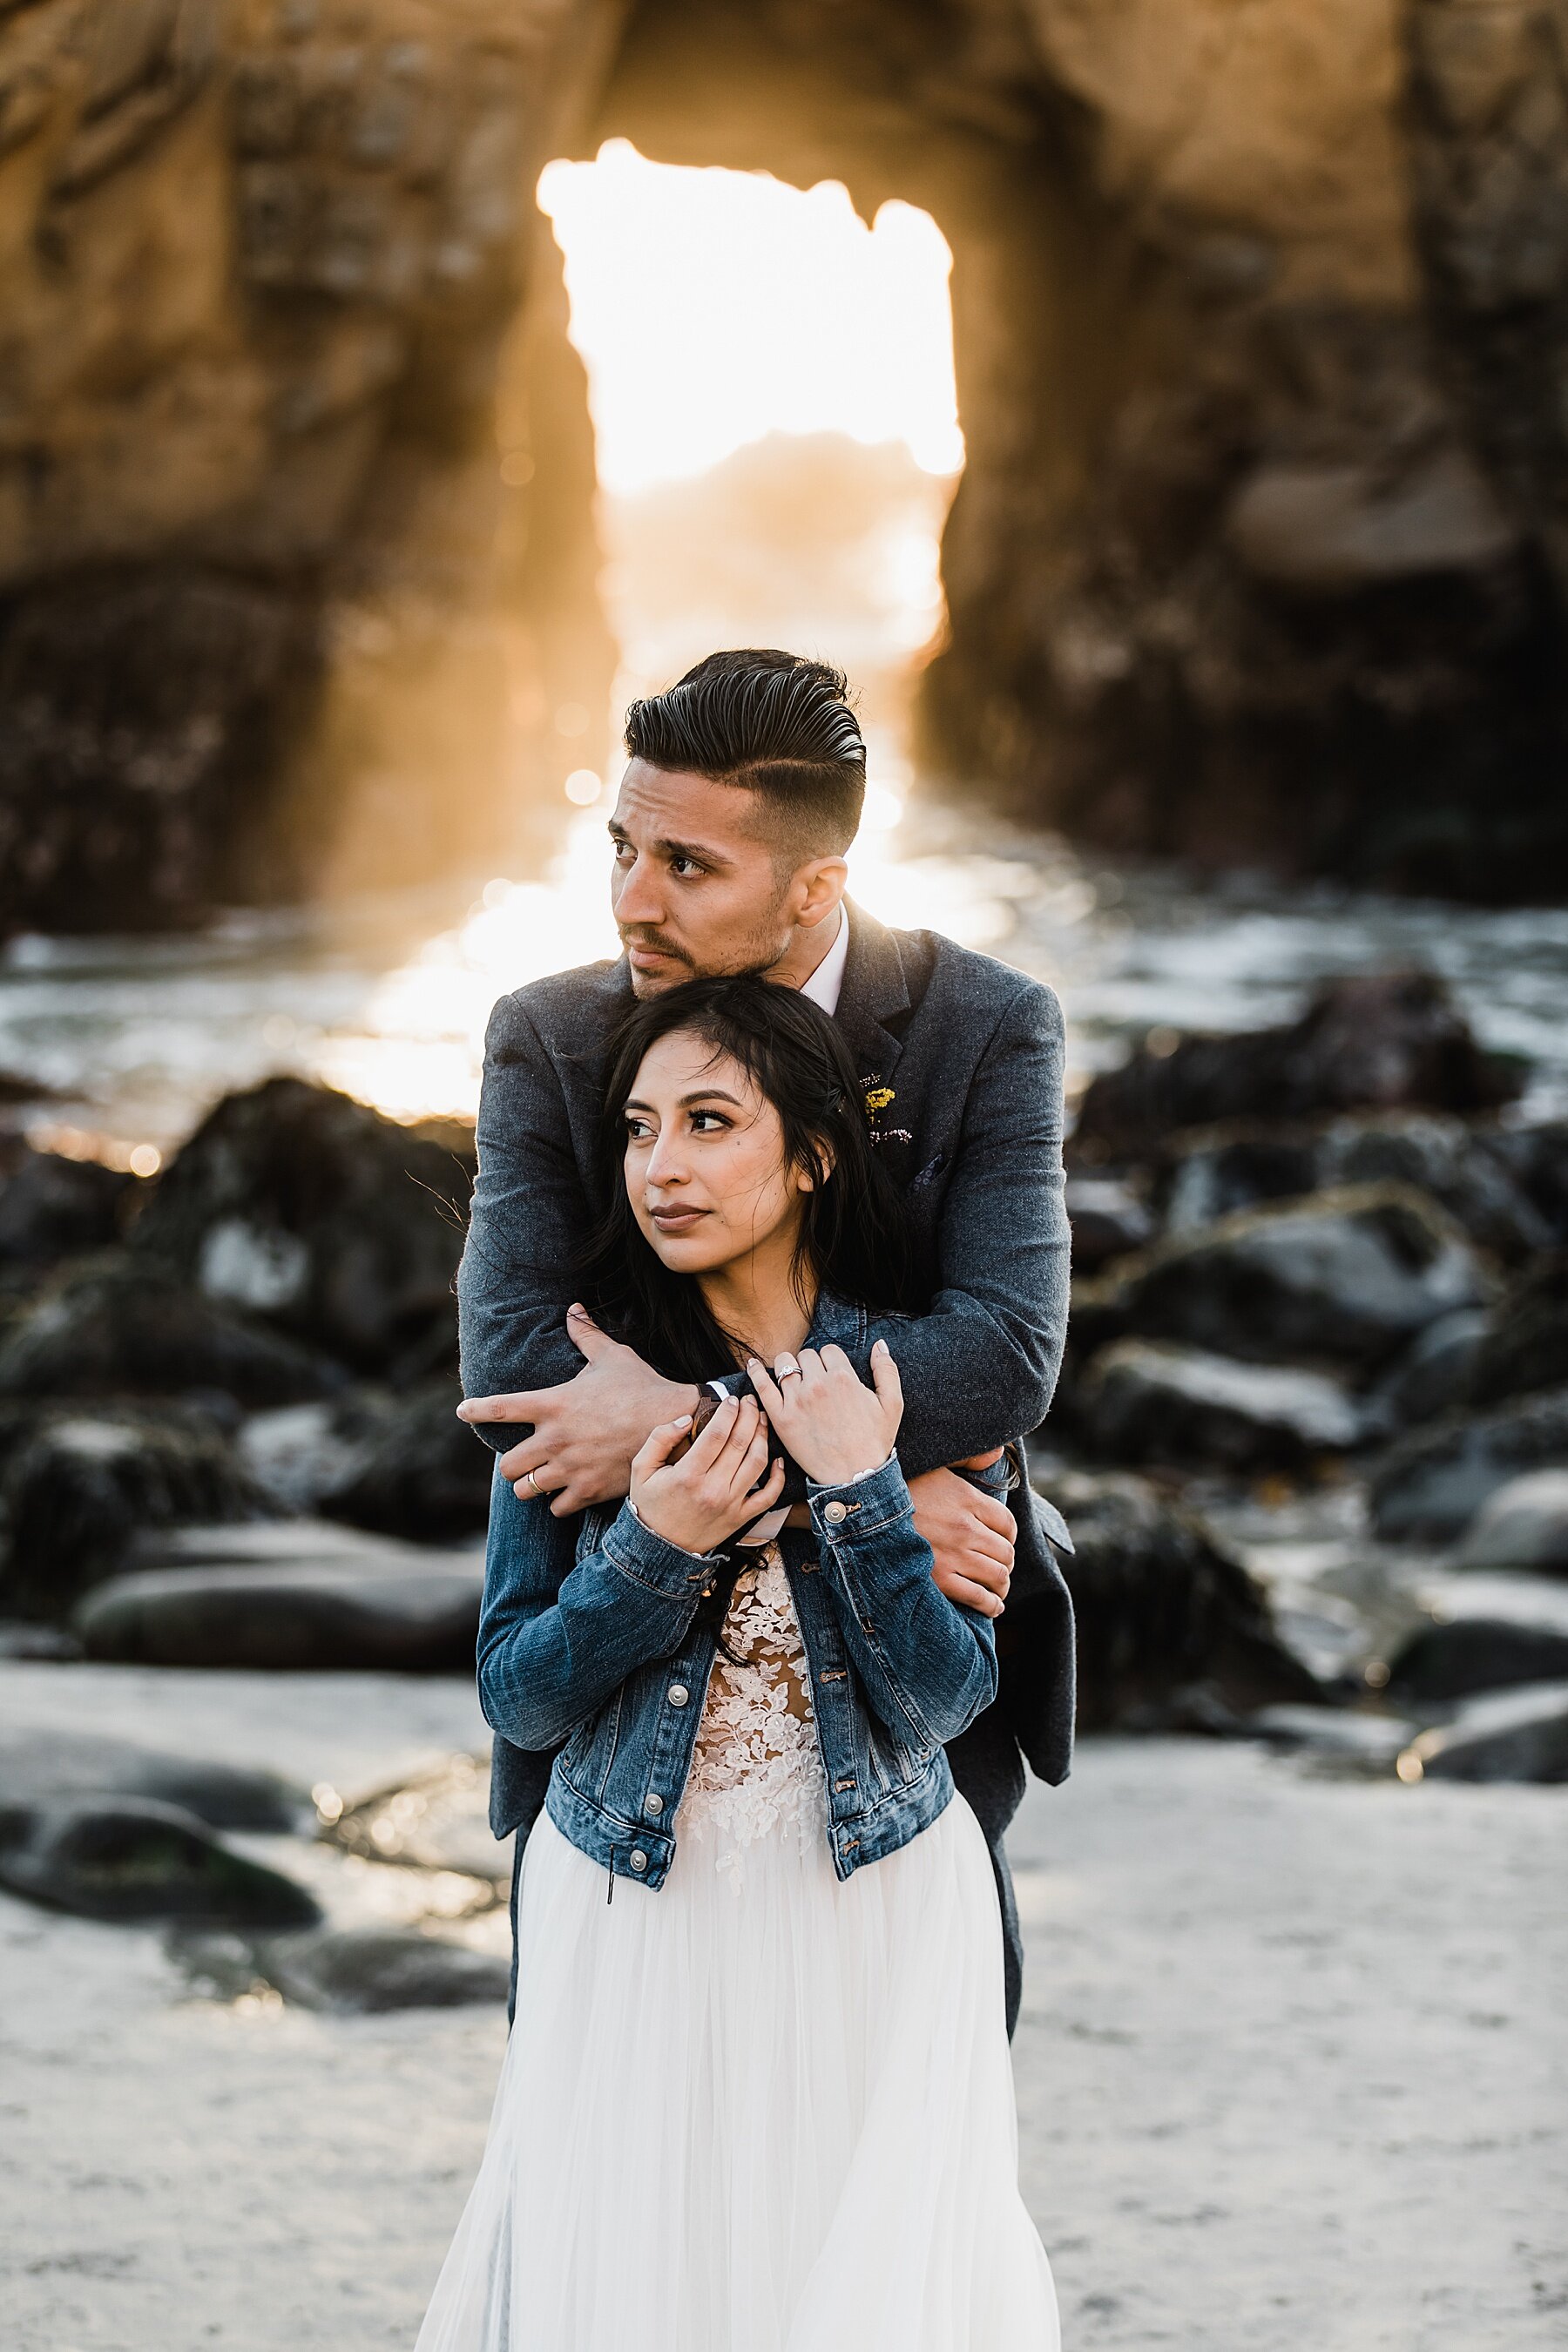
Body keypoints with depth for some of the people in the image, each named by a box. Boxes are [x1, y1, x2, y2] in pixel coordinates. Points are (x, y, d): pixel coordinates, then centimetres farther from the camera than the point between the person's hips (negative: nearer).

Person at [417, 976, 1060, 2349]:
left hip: (872, 1925, 0)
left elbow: (941, 1704, -12)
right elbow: (515, 1699, -5)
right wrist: (655, 1549, -20)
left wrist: (858, 1488, -22)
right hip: (632, 1924, 1)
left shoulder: (924, 1380, -6)